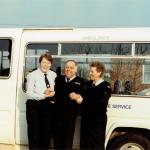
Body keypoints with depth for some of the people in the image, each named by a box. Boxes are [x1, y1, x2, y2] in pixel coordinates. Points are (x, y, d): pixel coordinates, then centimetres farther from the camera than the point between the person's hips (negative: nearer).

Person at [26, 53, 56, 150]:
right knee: (34, 134, 3)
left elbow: (56, 90, 10)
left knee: (46, 133, 16)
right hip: (35, 106, -4)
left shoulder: (53, 75, 5)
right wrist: (44, 95, -26)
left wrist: (52, 92, -14)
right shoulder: (33, 75, -10)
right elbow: (29, 94, -16)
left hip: (48, 106, 4)